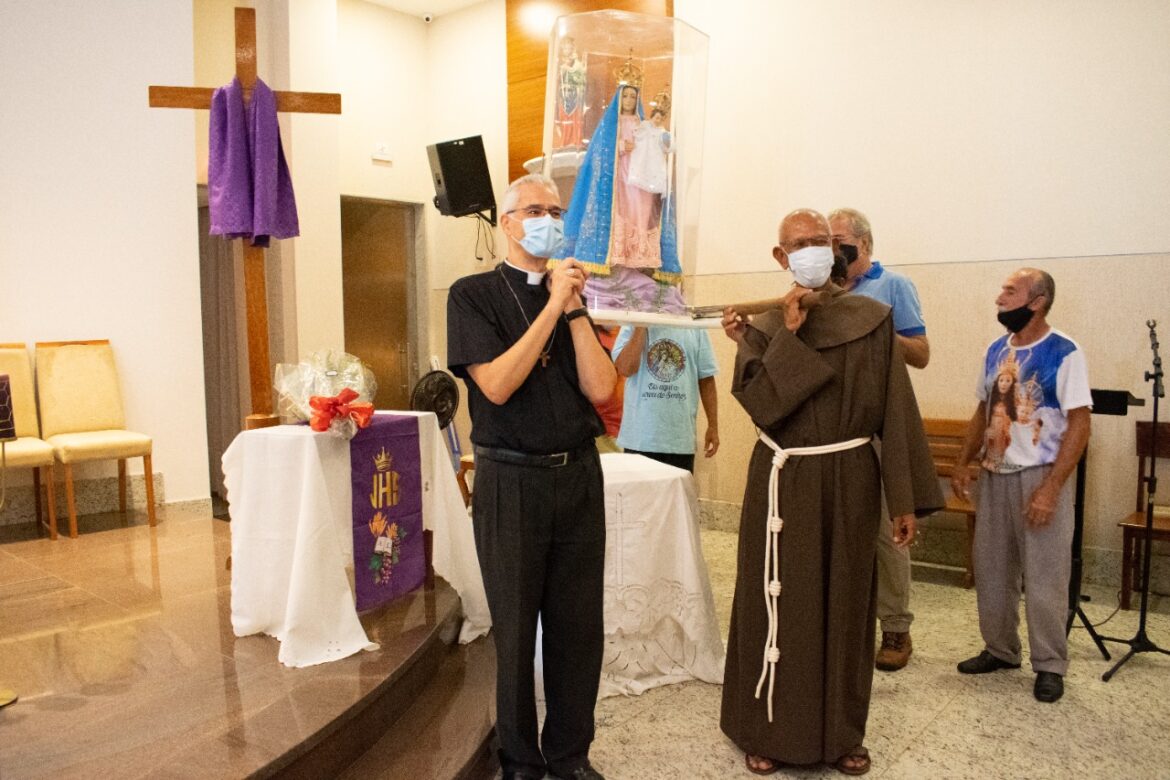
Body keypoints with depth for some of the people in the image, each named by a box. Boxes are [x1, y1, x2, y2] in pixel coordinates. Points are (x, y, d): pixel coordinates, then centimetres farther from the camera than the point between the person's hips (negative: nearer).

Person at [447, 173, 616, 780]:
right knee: (516, 628, 9)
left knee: (579, 626, 12)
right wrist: (552, 307, -16)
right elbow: (496, 384, -17)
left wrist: (574, 308, -8)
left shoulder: (570, 294, 10)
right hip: (511, 482, -4)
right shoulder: (473, 294, -3)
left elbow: (601, 389, -1)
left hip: (579, 477, 4)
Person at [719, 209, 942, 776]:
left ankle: (842, 732, 29)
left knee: (845, 605, 11)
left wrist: (907, 498, -5)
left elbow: (896, 410, -3)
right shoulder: (764, 328, 1)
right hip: (783, 483, 0)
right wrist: (788, 336, -17)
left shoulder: (872, 320, -1)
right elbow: (761, 406, -13)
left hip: (850, 481, 0)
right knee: (778, 605, 6)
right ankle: (768, 729, 23)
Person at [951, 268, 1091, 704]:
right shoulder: (997, 350, 7)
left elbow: (1079, 425, -14)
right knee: (991, 571, 13)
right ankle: (999, 650, 29)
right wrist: (962, 465, 10)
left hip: (1039, 477, -6)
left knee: (1044, 578, 3)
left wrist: (1050, 488, -19)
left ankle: (1050, 665, 19)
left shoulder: (1063, 353, -12)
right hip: (994, 476, 6)